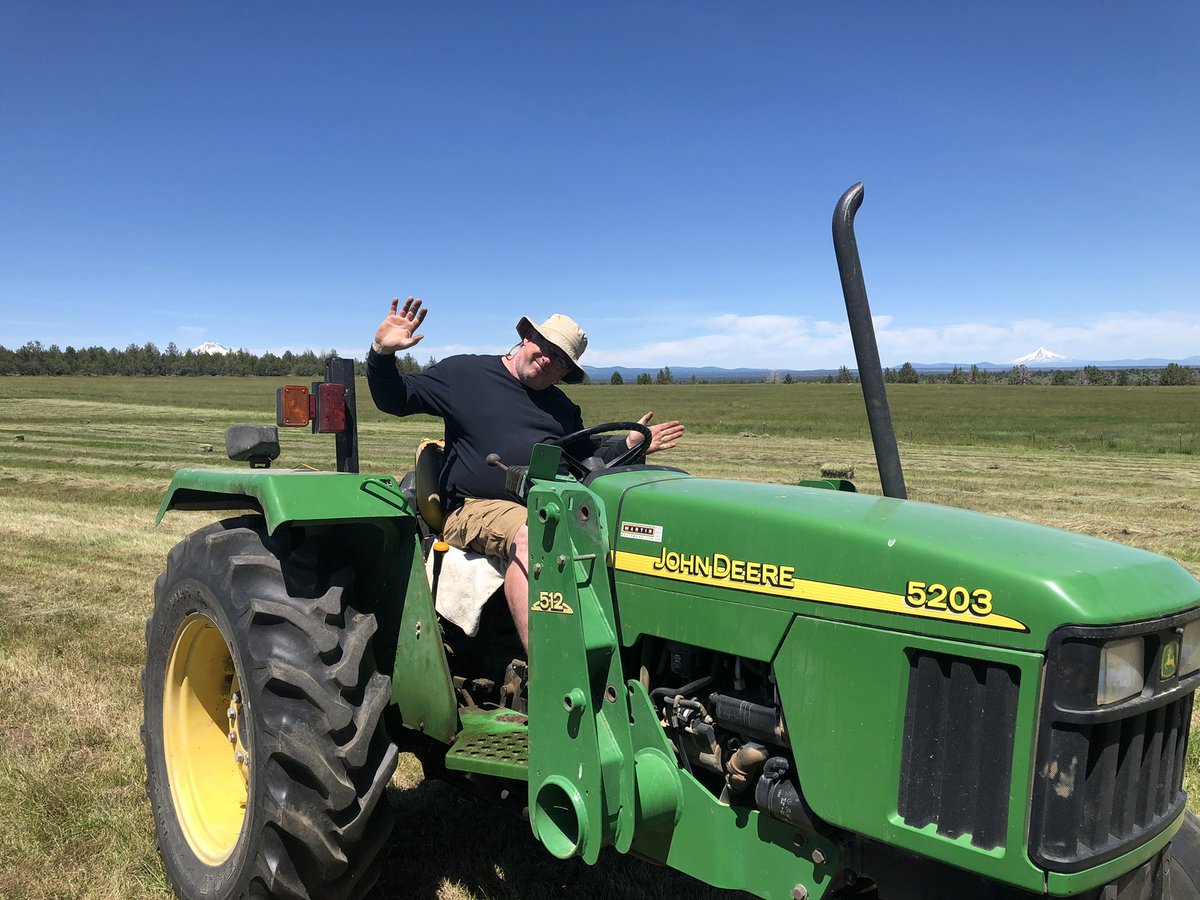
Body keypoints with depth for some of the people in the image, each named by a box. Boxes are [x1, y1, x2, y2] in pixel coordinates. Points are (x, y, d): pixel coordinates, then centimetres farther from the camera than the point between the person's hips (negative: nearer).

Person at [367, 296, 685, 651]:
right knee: (528, 536, -38)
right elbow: (394, 399, 7)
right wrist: (382, 354, -11)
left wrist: (629, 446, 14)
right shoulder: (464, 373, 9)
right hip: (477, 508, -5)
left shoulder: (562, 408, 24)